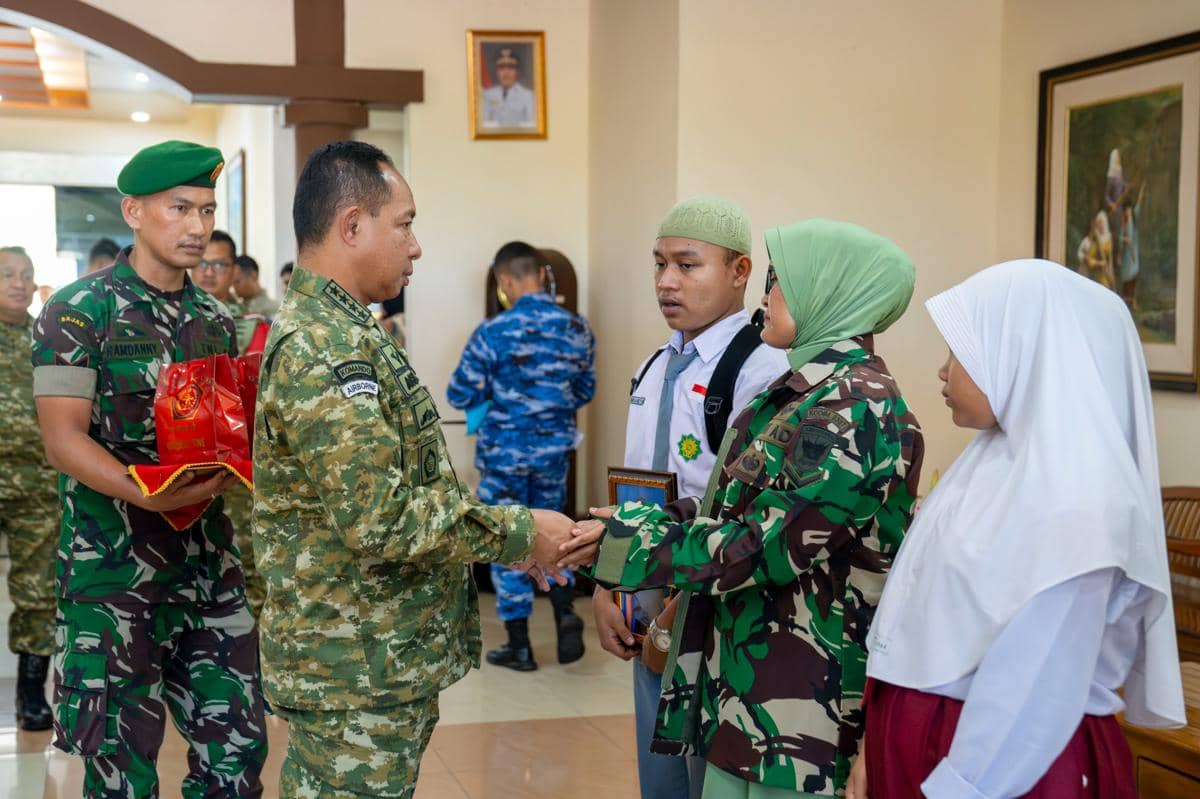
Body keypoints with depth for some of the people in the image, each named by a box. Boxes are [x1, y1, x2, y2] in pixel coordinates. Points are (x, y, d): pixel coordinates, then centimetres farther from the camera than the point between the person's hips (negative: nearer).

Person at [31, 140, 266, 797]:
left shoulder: (215, 318, 11)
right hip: (114, 572, -5)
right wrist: (150, 495, -29)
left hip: (212, 566, 5)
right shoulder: (79, 311, -7)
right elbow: (63, 441, -14)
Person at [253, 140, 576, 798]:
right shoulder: (321, 348, -21)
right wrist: (518, 533, -16)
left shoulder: (338, 329, 13)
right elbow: (381, 519, -26)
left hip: (373, 659, 10)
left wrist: (504, 532, 13)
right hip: (357, 673, -10)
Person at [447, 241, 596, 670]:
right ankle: (565, 611, 2)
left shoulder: (492, 333, -16)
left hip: (504, 450, -4)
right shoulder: (577, 328, -3)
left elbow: (460, 396, -10)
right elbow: (585, 392, 9)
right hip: (553, 449, 4)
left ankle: (519, 647, 13)